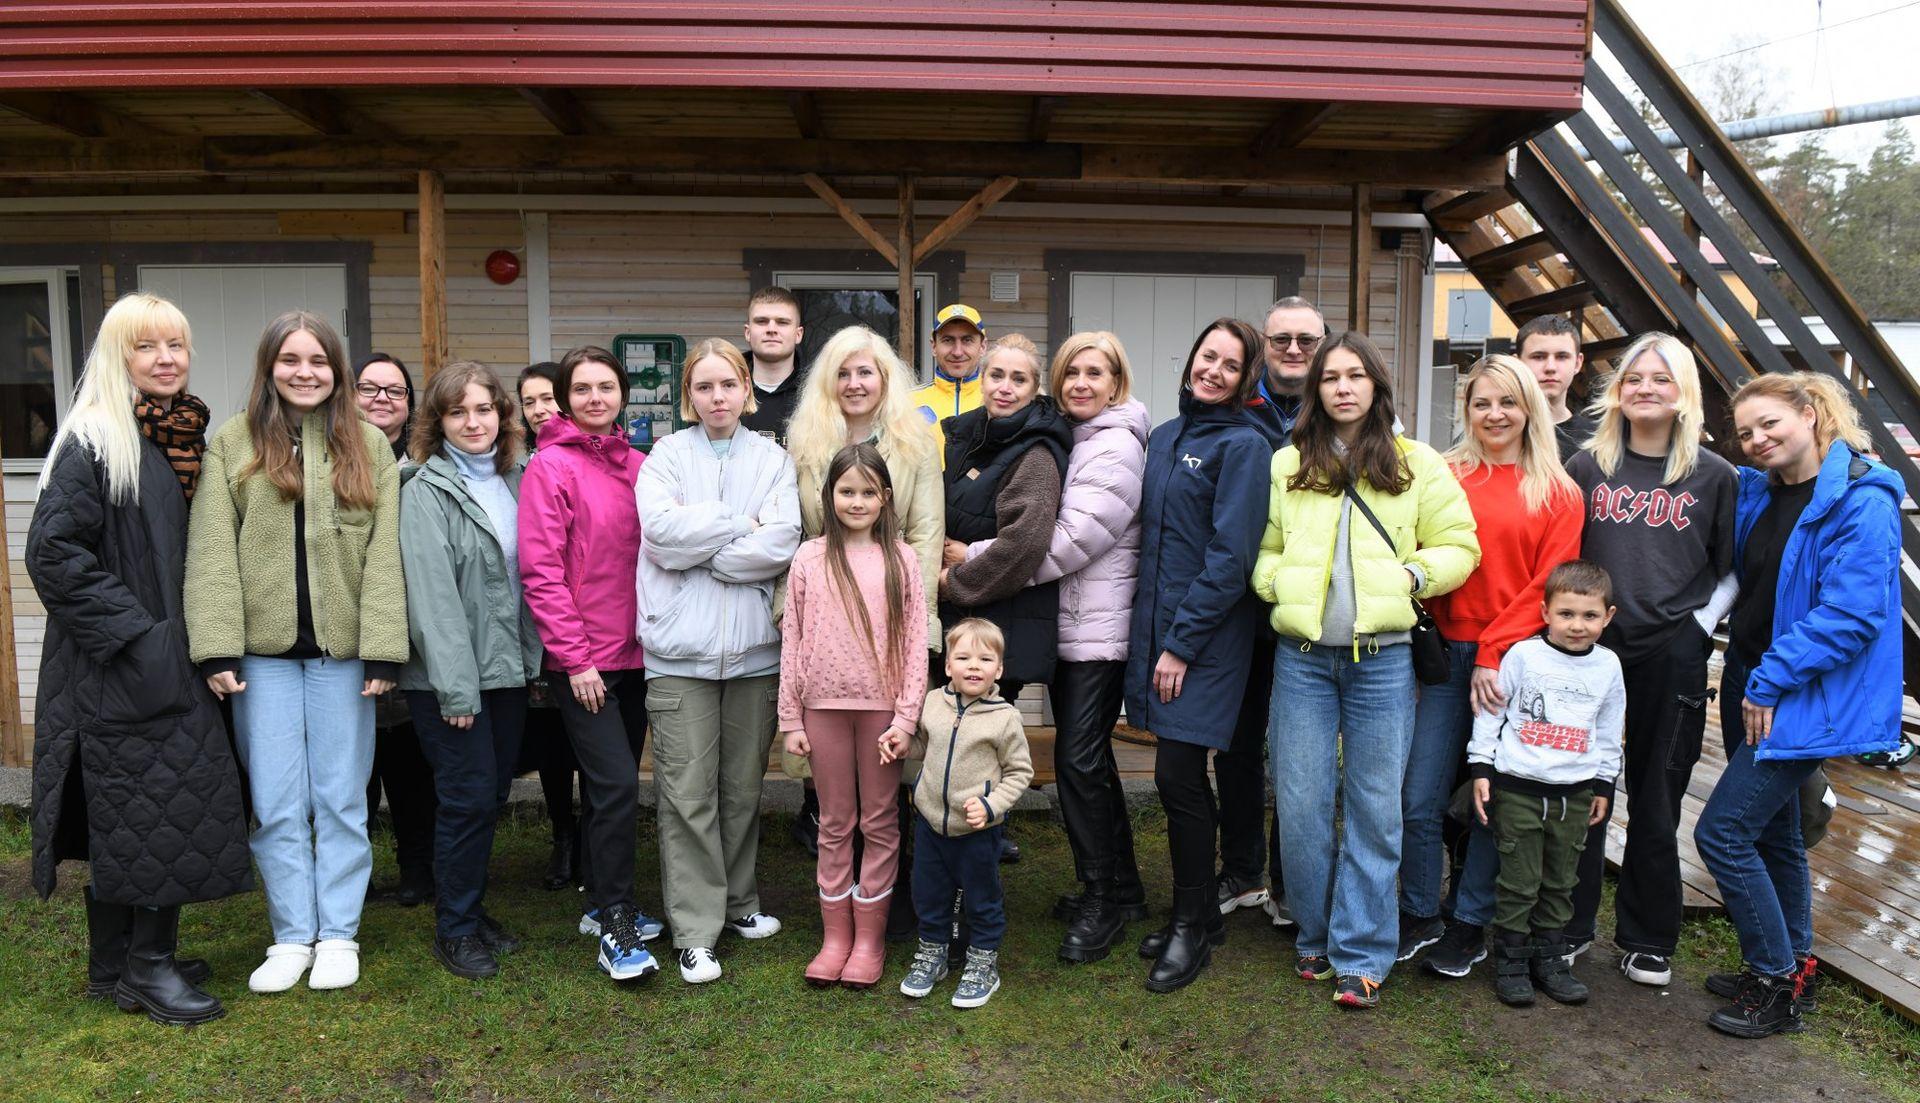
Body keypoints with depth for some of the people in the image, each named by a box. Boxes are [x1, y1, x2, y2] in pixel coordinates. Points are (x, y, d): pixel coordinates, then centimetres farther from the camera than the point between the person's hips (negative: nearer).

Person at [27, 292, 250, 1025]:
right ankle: (141, 968, 14)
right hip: (117, 674, -7)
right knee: (133, 813, 0)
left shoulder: (189, 439, 10)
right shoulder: (92, 444, -11)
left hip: (176, 667, 7)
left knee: (174, 812, 12)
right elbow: (53, 554, -18)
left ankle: (144, 958, 25)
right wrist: (135, 635, -20)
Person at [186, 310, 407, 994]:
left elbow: (384, 554, -1)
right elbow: (211, 551, -2)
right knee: (277, 804, 7)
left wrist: (382, 650, -8)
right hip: (263, 650, 0)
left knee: (341, 799, 8)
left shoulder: (369, 446, 5)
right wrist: (216, 648, -10)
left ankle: (337, 935, 20)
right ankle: (292, 937, 21)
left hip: (341, 650, 0)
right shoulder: (232, 444, 4)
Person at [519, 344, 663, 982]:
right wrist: (574, 656, -14)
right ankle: (615, 929, 2)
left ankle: (604, 904, 30)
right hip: (582, 660, -6)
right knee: (616, 785, -10)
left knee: (612, 785, 15)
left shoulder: (636, 465, 9)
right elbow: (540, 570, -12)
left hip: (634, 653, 6)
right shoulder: (551, 466, -8)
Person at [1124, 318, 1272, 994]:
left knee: (1177, 774, -6)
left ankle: (1192, 924, 12)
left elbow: (1229, 557, -14)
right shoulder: (1164, 437, 13)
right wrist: (1146, 625, 10)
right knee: (1182, 775, 12)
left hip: (1206, 636, -6)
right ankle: (1200, 913, 26)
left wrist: (1182, 644, -15)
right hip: (1156, 625, 6)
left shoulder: (1243, 446, -8)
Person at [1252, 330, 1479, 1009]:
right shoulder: (1287, 465, 9)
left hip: (1383, 659, -1)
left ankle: (1361, 954, 16)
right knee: (1299, 805, 4)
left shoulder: (1418, 464, 5)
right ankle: (1315, 939, 24)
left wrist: (1412, 576, -10)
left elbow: (1458, 547, 6)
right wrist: (1280, 584, -5)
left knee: (1374, 808, 4)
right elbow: (1262, 551, 14)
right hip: (1302, 657, 1)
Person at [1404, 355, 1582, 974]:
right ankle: (1420, 916, 19)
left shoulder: (1558, 492, 2)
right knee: (1419, 798, 0)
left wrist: (1496, 654, -11)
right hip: (1450, 654, 1)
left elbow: (1549, 582, -4)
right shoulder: (1445, 478, 7)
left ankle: (1470, 926, 23)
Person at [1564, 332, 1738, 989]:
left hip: (1673, 657, 0)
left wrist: (1703, 622, -3)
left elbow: (1733, 567, 8)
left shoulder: (1714, 476, 3)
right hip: (1590, 649, 1)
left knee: (1656, 801, 8)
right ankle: (1569, 926, 21)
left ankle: (1647, 940, 24)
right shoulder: (1588, 467, 4)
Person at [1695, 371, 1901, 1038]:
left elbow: (1851, 613, -22)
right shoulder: (1757, 493, 7)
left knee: (1722, 832, -8)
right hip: (1755, 689, 8)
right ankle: (1791, 967, 34)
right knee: (1771, 832, 18)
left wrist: (1770, 681, -19)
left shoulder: (1862, 500, -16)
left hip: (1806, 700, -8)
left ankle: (1778, 985, 8)